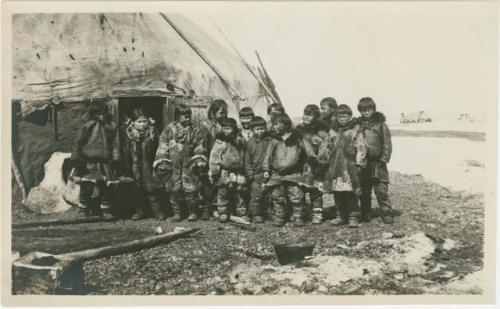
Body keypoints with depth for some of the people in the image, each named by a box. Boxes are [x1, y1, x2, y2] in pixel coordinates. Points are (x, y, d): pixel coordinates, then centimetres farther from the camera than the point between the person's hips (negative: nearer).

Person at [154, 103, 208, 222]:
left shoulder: (195, 131, 3)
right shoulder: (169, 130, 2)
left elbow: (200, 149, 4)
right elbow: (163, 148, 3)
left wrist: (199, 161, -7)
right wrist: (162, 163, -2)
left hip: (189, 165, -1)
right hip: (173, 166, 1)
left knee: (190, 189, -2)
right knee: (174, 189, 5)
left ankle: (193, 212, 11)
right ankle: (177, 212, 18)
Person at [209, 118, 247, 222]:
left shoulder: (240, 141, 9)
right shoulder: (220, 141, -2)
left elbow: (244, 157, 16)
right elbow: (214, 157, -4)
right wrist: (213, 172, -9)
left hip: (239, 172, 3)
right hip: (224, 172, -3)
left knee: (240, 193, 7)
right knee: (223, 193, 3)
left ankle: (242, 214, 17)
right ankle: (223, 213, 14)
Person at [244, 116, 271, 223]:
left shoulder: (270, 140, 6)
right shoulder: (250, 142, 4)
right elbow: (247, 159, 5)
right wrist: (249, 173, -2)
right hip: (256, 173, -1)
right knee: (256, 194, -2)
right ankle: (255, 214, 7)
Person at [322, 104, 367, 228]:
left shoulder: (355, 130, 2)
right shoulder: (333, 131, 16)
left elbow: (361, 148, -1)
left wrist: (359, 163, -9)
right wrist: (325, 156, 3)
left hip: (350, 166, -5)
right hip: (335, 166, 5)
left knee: (350, 193, -7)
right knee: (337, 193, 7)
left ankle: (353, 217, 4)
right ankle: (342, 215, 20)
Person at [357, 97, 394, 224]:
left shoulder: (380, 124, 0)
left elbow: (387, 144, 0)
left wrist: (383, 160, -7)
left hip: (377, 162, -3)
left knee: (382, 191, -5)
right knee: (364, 191, 9)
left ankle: (387, 214, 4)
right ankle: (365, 214, 20)